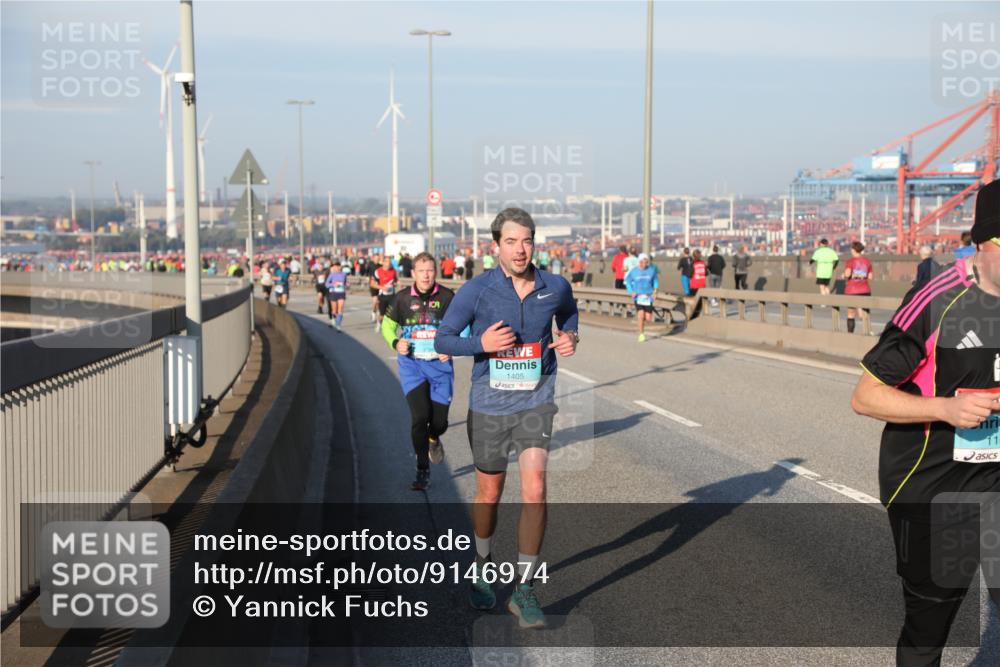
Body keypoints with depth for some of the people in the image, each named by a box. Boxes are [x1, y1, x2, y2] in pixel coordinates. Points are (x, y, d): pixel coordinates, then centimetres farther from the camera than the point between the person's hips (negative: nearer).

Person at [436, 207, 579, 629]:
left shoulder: (555, 287, -2)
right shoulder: (476, 290, -10)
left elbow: (568, 312, 22)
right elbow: (442, 340, -5)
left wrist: (570, 337, 1)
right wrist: (482, 344, -21)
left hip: (536, 401, 1)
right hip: (489, 404, -1)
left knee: (535, 489, -13)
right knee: (489, 494, 12)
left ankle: (524, 590, -2)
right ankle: (482, 568, 40)